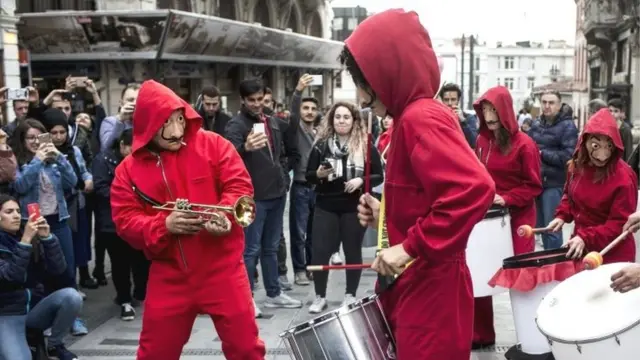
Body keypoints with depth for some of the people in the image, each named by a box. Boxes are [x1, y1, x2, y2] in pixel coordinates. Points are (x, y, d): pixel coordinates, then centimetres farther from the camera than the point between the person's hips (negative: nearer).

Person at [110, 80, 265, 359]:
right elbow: (124, 220, -3)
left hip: (222, 267, -2)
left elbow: (239, 184, -6)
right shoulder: (130, 169, 1)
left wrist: (225, 214, -26)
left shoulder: (212, 144, -3)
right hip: (169, 274, 2)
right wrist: (163, 225, -20)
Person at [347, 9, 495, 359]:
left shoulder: (421, 118, -19)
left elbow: (475, 188, -33)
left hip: (431, 287, -10)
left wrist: (411, 247, -27)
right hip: (415, 283, 10)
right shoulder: (413, 118, 12)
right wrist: (385, 215, 6)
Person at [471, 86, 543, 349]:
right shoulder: (482, 139, 5)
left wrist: (506, 199, -19)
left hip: (517, 218, -6)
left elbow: (534, 186, -9)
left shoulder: (524, 144, -12)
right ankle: (481, 335, 20)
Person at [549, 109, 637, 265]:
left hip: (613, 254, -6)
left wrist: (586, 238, -28)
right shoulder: (577, 165, -2)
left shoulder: (623, 178, -22)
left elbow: (620, 223, -21)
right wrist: (562, 216, -1)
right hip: (581, 247, 6)